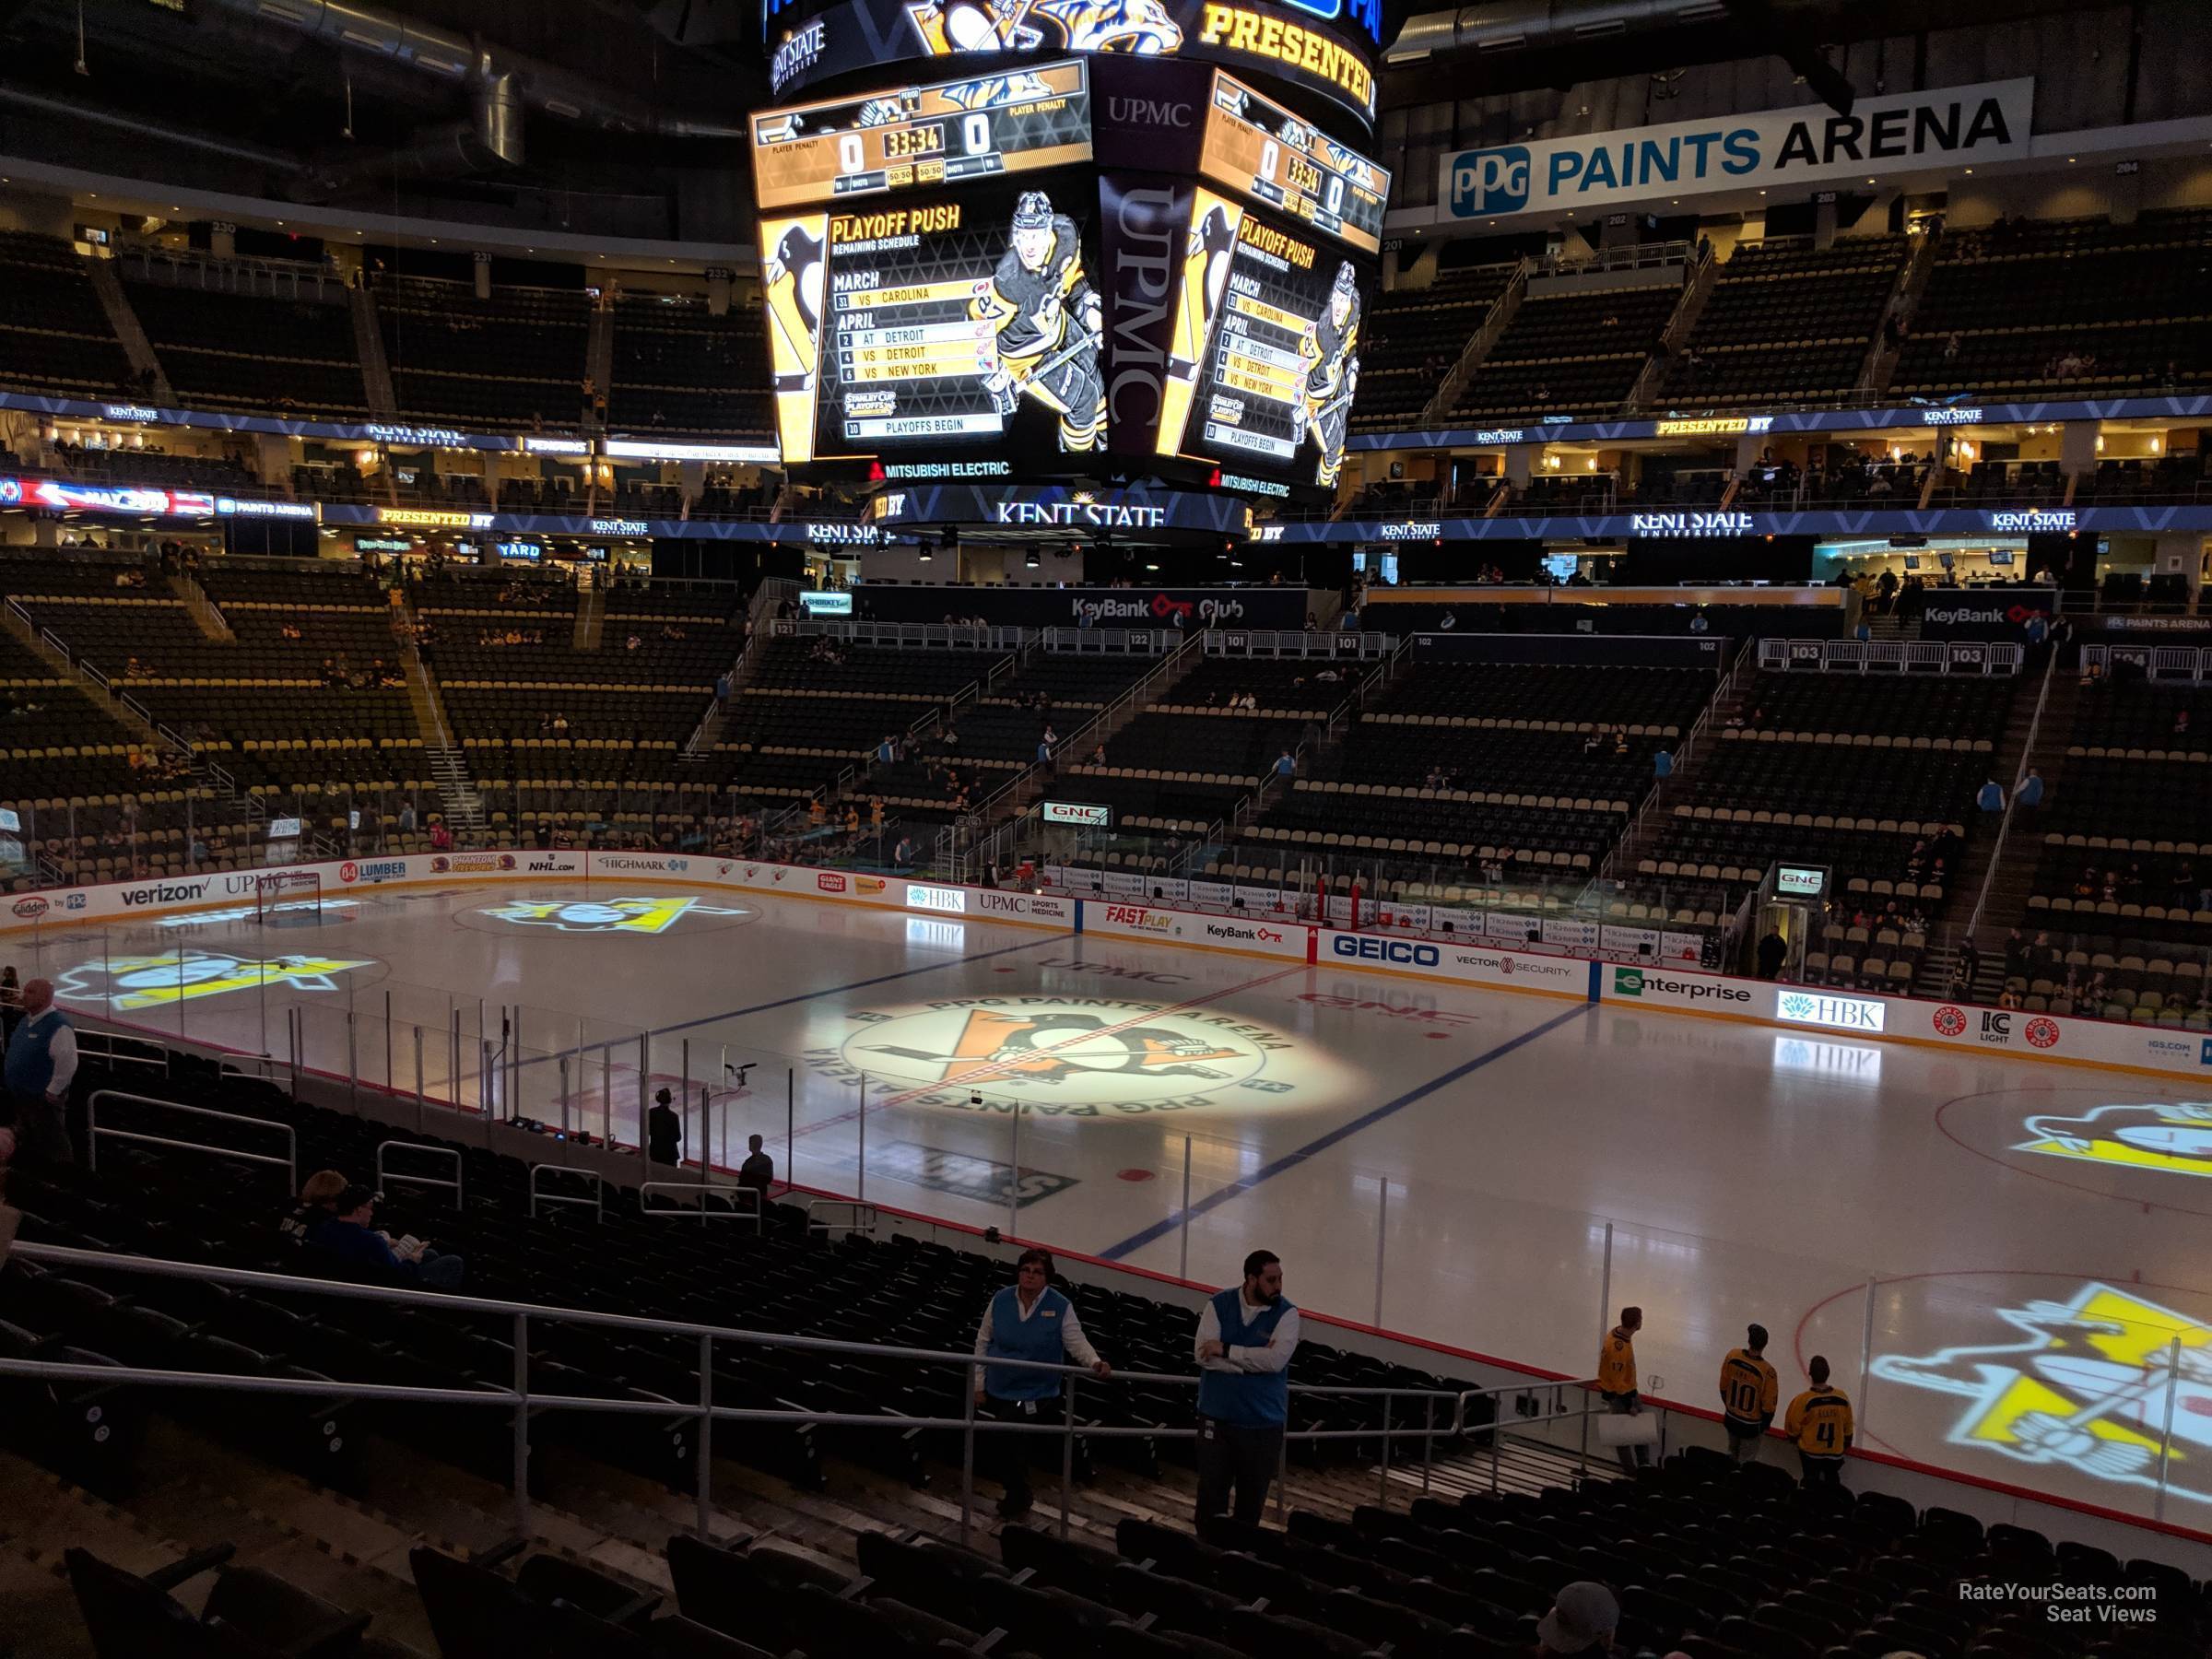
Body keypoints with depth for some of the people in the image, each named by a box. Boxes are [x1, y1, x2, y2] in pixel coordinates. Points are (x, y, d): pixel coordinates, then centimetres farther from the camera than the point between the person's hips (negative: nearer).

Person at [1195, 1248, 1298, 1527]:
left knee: (1252, 1494, 10)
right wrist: (1253, 1361, -18)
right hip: (1217, 1414, 0)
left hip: (1264, 1420, 0)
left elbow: (1275, 1360, -20)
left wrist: (1226, 1350, -17)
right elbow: (1203, 1355, -13)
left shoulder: (1286, 1313, -6)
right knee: (1211, 1491, 6)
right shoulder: (1219, 1305, -3)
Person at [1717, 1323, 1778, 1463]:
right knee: (1746, 1462, 17)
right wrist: (1766, 1424, 3)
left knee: (1732, 1454, 27)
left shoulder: (1732, 1356, -18)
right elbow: (1768, 1405, -17)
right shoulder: (1767, 1372, -31)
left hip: (1731, 1419, 4)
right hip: (1751, 1425, -4)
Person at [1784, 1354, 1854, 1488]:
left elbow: (1793, 1427, -12)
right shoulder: (1841, 1398, -15)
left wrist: (1795, 1437, 11)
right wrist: (1846, 1443, 20)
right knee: (1833, 1483, 23)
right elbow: (1847, 1425, 2)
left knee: (1811, 1484, 18)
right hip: (1835, 1453, 2)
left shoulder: (1803, 1400, -25)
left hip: (1810, 1452, -2)